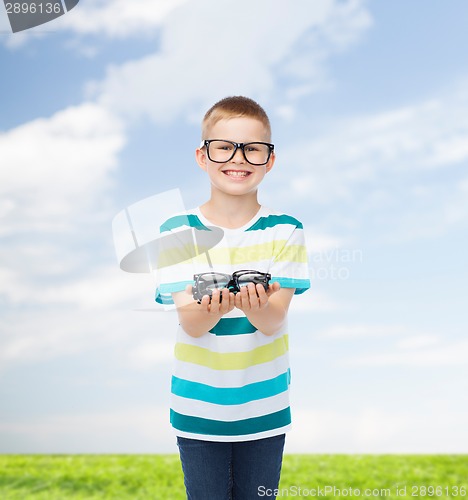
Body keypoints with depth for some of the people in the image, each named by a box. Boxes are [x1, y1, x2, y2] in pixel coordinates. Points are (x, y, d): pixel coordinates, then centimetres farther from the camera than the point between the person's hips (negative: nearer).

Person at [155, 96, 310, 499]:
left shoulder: (285, 231, -6)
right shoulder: (178, 231, -7)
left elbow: (273, 321, -14)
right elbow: (190, 323, -14)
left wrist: (254, 305, -37)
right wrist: (213, 308, -37)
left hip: (264, 407, 1)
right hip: (198, 407, 0)